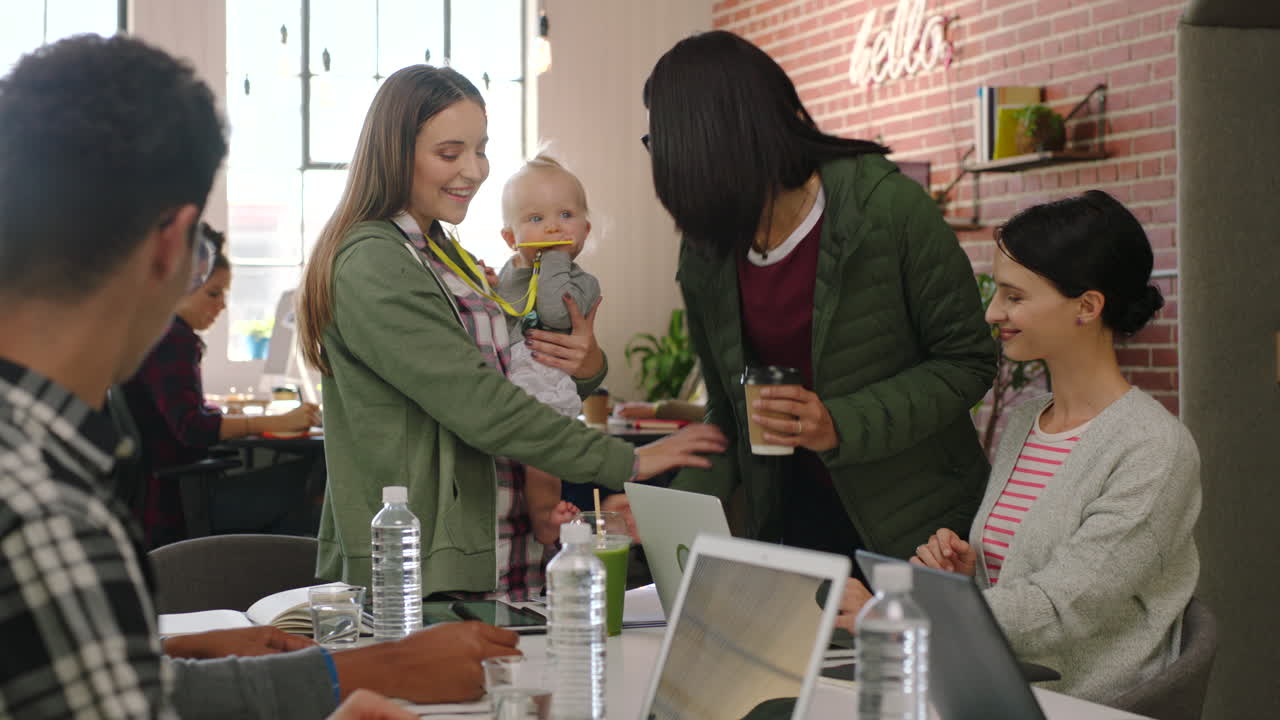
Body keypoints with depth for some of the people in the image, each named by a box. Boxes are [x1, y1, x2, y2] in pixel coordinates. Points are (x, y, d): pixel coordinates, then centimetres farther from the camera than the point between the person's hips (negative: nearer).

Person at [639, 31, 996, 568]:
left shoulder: (886, 206, -16)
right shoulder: (704, 254, -1)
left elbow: (968, 361, -12)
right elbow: (726, 413, 7)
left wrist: (840, 426, -24)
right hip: (791, 518, 4)